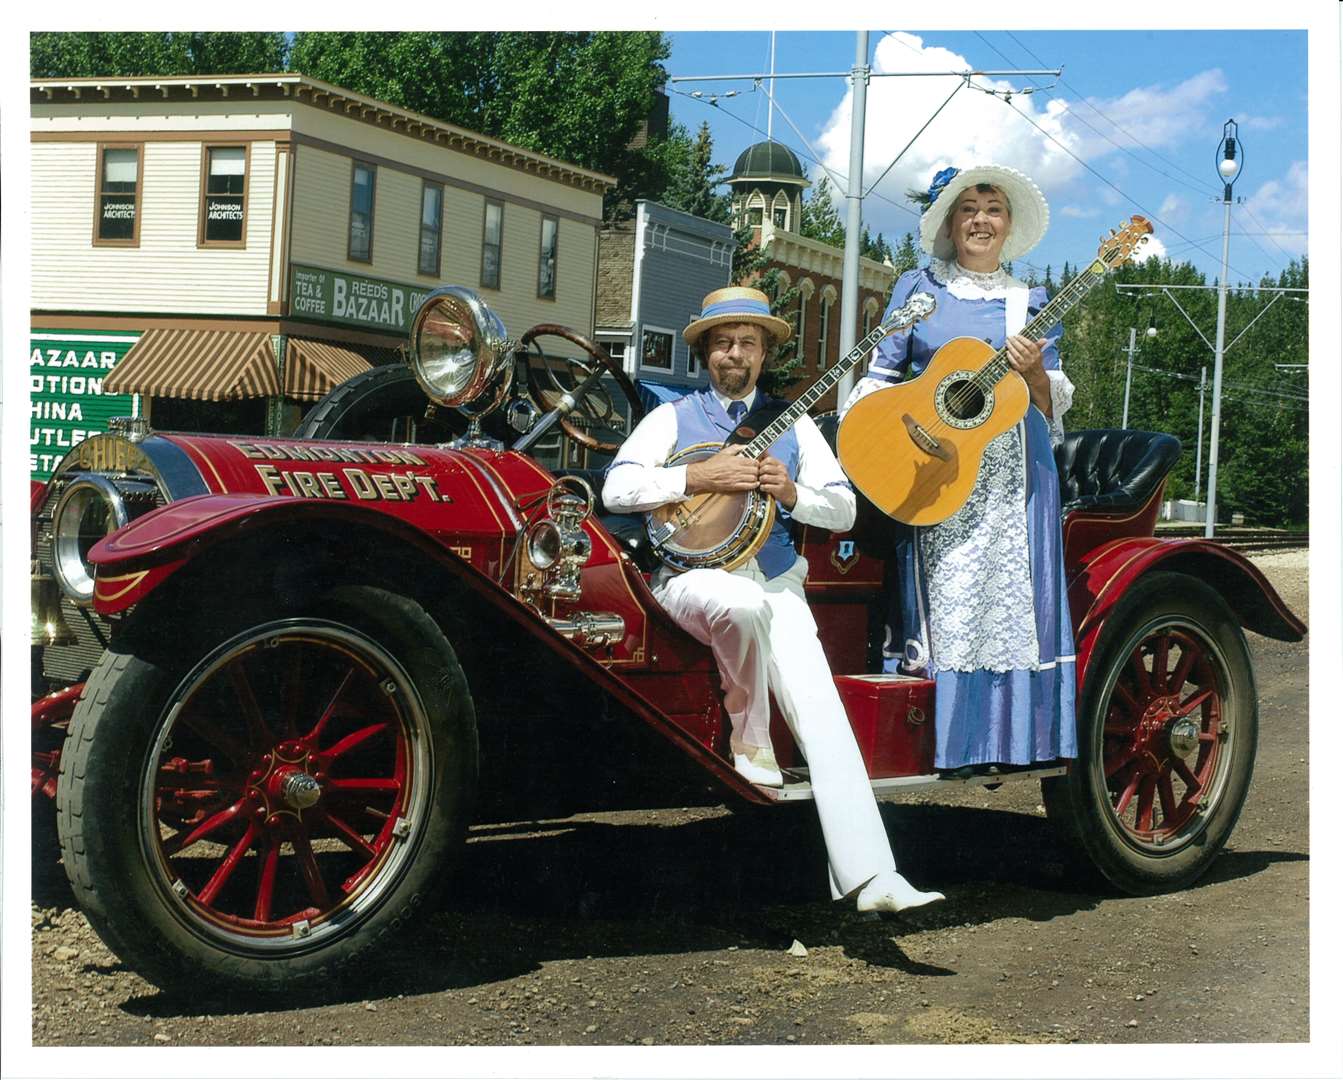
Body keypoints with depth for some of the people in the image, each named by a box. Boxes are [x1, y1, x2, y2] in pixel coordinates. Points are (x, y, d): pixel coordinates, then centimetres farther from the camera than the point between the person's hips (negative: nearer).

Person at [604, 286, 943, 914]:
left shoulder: (794, 425, 18)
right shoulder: (673, 418, 10)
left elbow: (844, 509, 12)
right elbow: (616, 489, -5)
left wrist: (792, 492, -8)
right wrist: (698, 476, -15)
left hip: (775, 582, 2)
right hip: (693, 575, -2)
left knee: (821, 708, -20)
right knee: (744, 603, -40)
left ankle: (868, 878, -28)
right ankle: (748, 737, -13)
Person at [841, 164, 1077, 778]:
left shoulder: (1032, 305, 16)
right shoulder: (918, 289, 14)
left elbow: (1052, 407, 13)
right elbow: (883, 375, 11)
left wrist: (1036, 373, -8)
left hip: (1012, 468, 1)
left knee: (1010, 592, -7)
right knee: (944, 594, -8)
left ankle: (1009, 738, -5)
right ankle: (953, 743, -7)